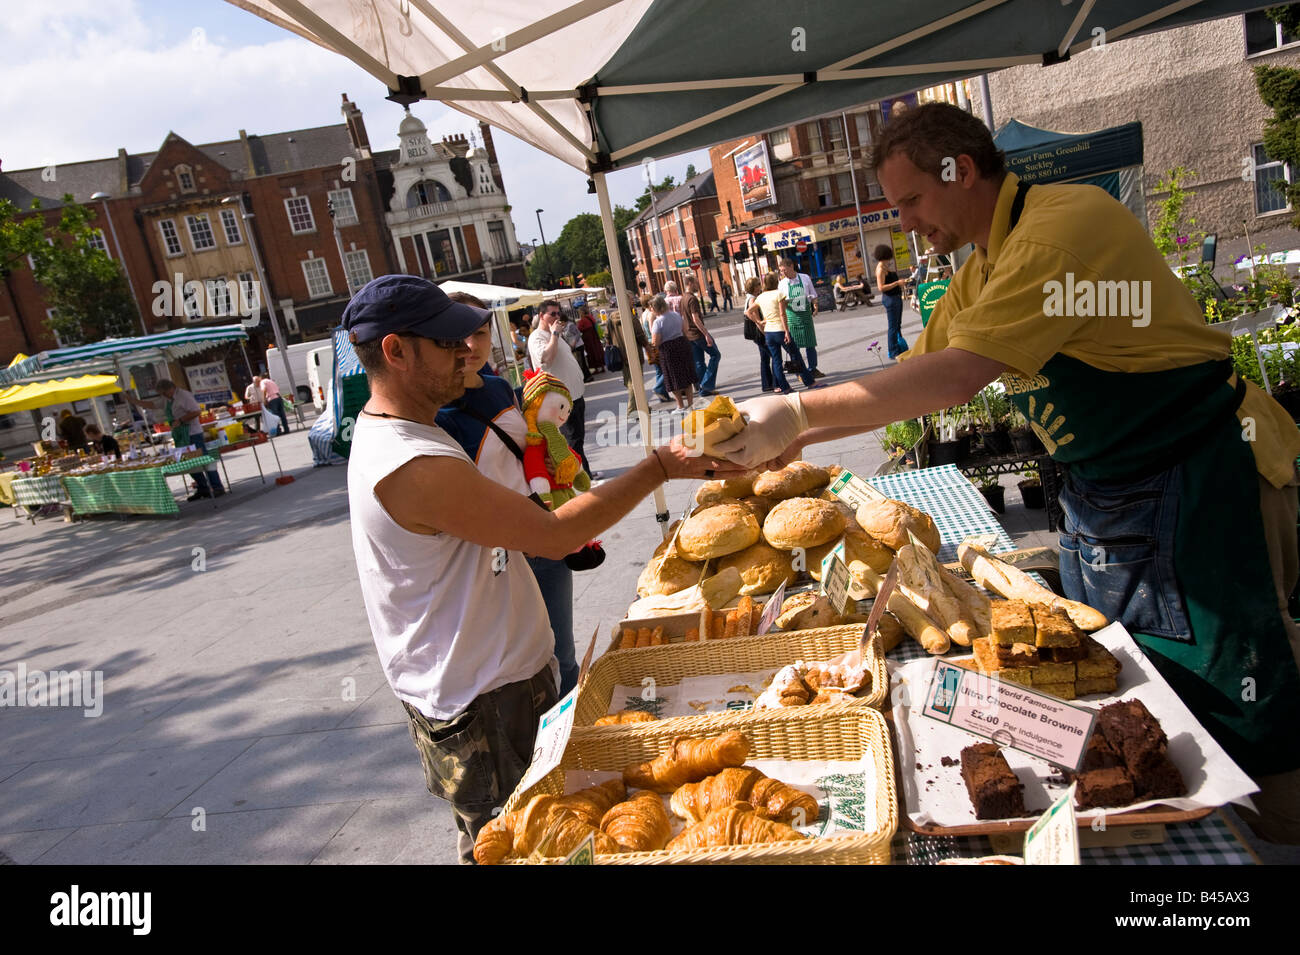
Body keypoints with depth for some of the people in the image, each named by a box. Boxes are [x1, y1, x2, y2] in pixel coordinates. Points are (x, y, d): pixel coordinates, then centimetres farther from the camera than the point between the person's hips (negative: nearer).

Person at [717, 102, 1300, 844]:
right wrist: (797, 438, 1)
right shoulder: (984, 270, 9)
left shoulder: (1065, 223, -21)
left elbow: (957, 378, -30)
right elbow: (915, 377, 12)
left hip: (1197, 483, -9)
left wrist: (797, 412, -25)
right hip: (1103, 495, 9)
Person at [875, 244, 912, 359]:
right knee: (893, 326, -4)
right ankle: (894, 352, 2)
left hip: (897, 297, 10)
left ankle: (900, 349, 28)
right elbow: (881, 287, -22)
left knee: (897, 325, 18)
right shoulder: (880, 268, -15)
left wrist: (902, 282, 14)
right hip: (889, 299, -10)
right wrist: (897, 283, -21)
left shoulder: (887, 266, 15)